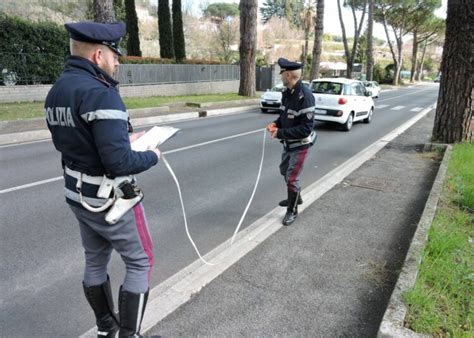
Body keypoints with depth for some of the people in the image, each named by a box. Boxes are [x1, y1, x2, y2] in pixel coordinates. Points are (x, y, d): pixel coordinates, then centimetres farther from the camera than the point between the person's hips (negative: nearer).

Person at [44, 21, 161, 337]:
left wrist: (125, 138, 12)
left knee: (95, 261, 22)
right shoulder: (100, 93, -25)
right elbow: (119, 162, -30)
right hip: (111, 201, -9)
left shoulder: (57, 91, 4)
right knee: (140, 263, 10)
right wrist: (152, 155, -10)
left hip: (79, 196, 9)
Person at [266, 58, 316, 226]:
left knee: (292, 178, -1)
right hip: (288, 143, 9)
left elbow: (306, 128, -29)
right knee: (285, 170, 24)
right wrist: (276, 124, -7)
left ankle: (292, 211, 20)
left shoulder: (304, 95, -27)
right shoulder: (287, 92, -1)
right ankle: (295, 197, 47)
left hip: (300, 144, -9)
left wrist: (281, 133, -28)